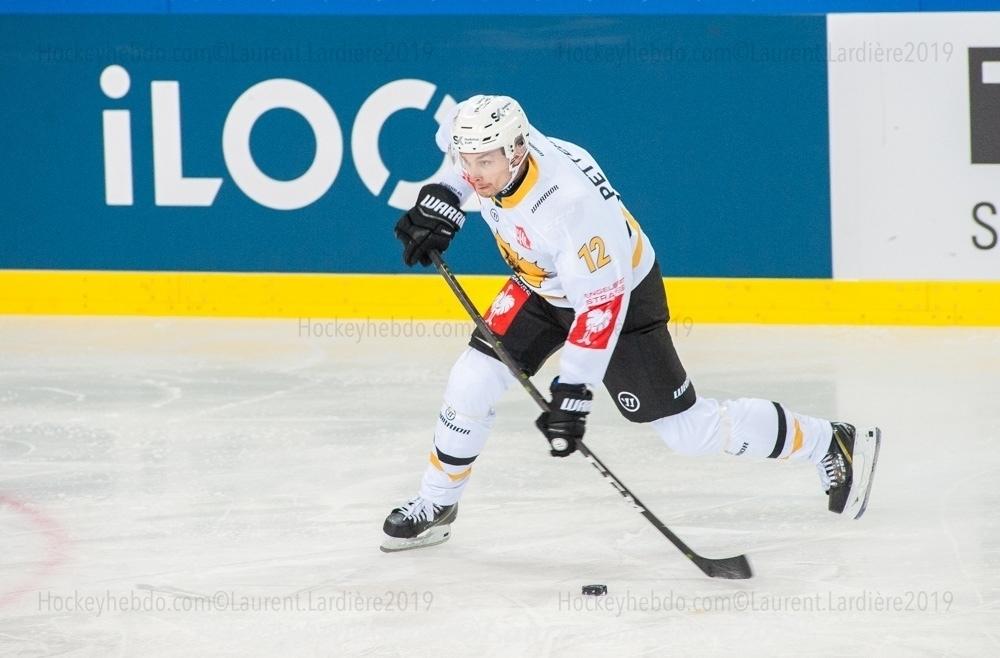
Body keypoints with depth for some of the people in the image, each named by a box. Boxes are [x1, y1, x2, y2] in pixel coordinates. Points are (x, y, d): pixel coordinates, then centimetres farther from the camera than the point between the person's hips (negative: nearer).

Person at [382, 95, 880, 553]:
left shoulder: (570, 205, -42)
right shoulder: (483, 137, -22)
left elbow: (599, 307, -37)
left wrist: (572, 393, -36)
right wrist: (442, 198, -4)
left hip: (621, 292, -7)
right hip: (545, 285, 7)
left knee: (688, 428, -3)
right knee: (473, 380, -4)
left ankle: (831, 446, 11)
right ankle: (435, 505, 16)